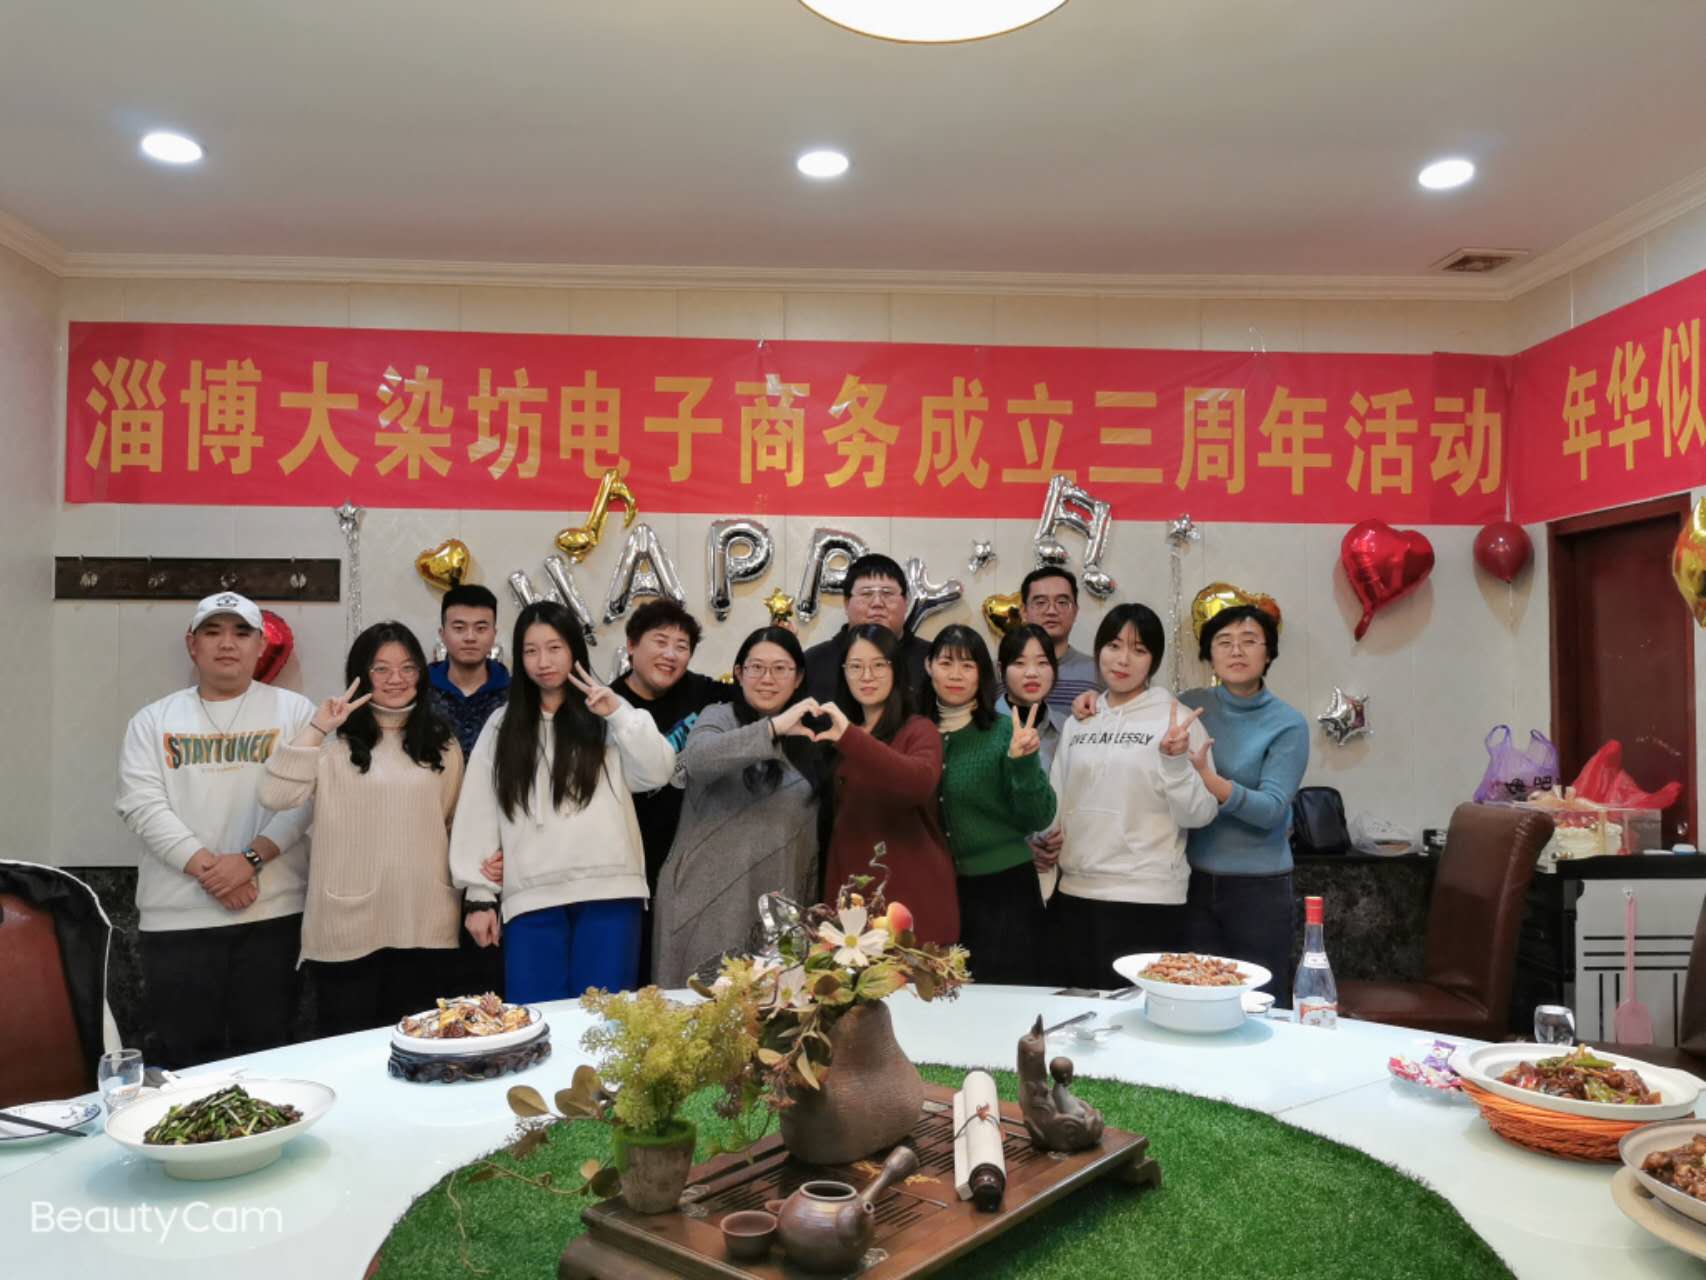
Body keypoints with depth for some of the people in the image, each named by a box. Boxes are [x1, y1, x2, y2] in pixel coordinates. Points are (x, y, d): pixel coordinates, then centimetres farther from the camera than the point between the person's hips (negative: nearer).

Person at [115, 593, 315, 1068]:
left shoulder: (294, 711, 5)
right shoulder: (153, 720, 9)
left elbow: (303, 798, -3)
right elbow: (142, 806, -1)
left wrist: (251, 858, -16)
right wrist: (206, 867, -12)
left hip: (273, 912, -1)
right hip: (177, 917, 1)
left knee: (265, 1056, 6)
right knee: (183, 1059, 7)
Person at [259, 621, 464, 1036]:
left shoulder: (441, 743, 10)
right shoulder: (334, 743, -2)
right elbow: (274, 796, -15)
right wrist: (316, 729, -15)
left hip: (426, 926, 3)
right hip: (348, 927, -2)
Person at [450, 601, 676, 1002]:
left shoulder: (605, 718, 8)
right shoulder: (501, 725, 12)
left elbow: (658, 773, -5)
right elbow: (478, 811, 9)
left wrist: (619, 712, -15)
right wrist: (479, 896, 4)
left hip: (607, 891, -1)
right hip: (531, 897, 1)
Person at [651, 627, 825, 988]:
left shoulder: (808, 742, 13)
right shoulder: (719, 718, -1)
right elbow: (697, 761, -26)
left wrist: (811, 902, 13)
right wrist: (773, 728, -33)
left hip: (778, 902, 4)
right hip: (708, 899, -4)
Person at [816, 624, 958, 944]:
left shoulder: (918, 730, -6)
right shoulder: (842, 741, 14)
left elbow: (921, 784, -29)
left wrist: (850, 737, -34)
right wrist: (830, 898, 13)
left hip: (915, 899, -5)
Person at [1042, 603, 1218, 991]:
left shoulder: (1176, 721, -5)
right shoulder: (1077, 722, 9)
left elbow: (1200, 814, -10)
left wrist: (1176, 761, -25)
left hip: (1147, 899, -5)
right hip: (1075, 893, 5)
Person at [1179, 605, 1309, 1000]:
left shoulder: (1288, 724, -7)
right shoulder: (1190, 705, 1)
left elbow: (1272, 809, -17)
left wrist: (1207, 779, -32)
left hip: (1259, 887, -2)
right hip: (1193, 881, 3)